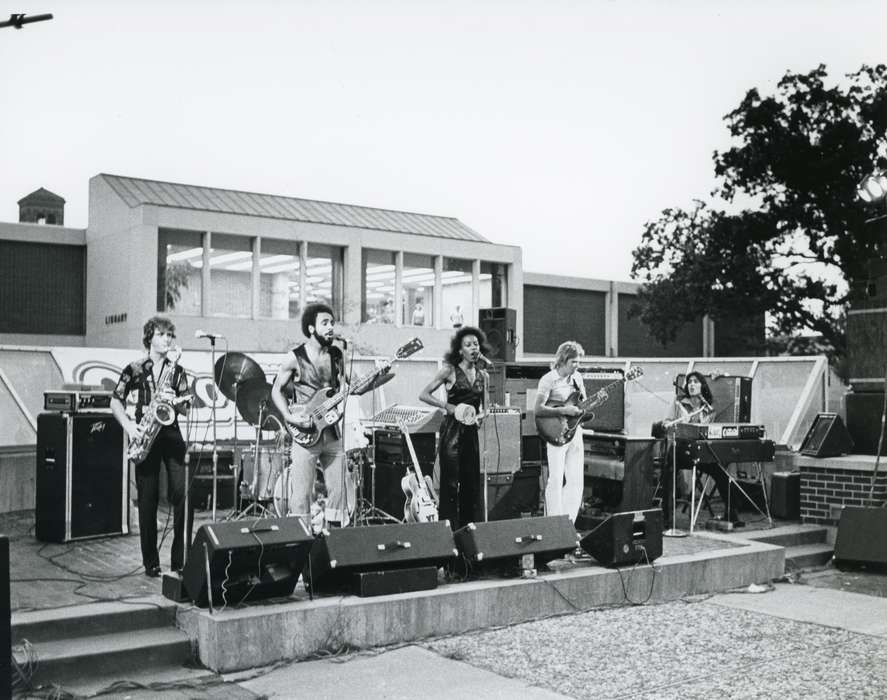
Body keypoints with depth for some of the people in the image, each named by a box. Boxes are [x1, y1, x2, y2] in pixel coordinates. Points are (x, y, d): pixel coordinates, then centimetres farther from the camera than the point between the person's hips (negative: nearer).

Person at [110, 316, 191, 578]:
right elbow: (116, 401, 6)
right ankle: (150, 563, 9)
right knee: (147, 499, 0)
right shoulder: (135, 369, 6)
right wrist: (129, 426, -7)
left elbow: (185, 409, 7)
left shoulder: (177, 371, 10)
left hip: (171, 434, 1)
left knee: (181, 493, -11)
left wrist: (174, 400, -14)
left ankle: (180, 559, -2)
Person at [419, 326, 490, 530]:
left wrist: (482, 414, -1)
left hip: (471, 431, 5)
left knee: (472, 482, 7)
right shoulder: (450, 371, -4)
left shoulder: (483, 375, 11)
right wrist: (449, 407, -14)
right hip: (452, 430, -5)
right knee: (450, 482, -5)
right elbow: (424, 395, -6)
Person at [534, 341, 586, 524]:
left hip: (574, 432, 7)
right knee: (556, 480, -8)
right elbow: (537, 409, -18)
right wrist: (564, 411, -23)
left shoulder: (577, 377, 11)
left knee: (576, 481, 6)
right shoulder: (548, 380, -10)